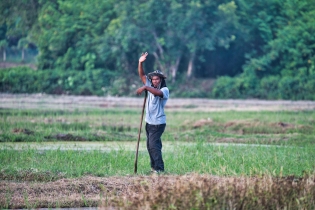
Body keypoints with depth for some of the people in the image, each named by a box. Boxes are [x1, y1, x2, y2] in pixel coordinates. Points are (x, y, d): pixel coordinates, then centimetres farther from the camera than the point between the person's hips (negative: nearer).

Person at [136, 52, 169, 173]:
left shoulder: (165, 90, -12)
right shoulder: (150, 86, 9)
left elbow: (158, 93, -35)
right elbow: (142, 75, 7)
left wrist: (145, 88, -40)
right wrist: (140, 63, -5)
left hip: (158, 123, -8)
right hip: (149, 122, 8)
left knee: (153, 145, -16)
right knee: (150, 145, 12)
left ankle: (159, 168, -17)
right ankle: (154, 166, 21)